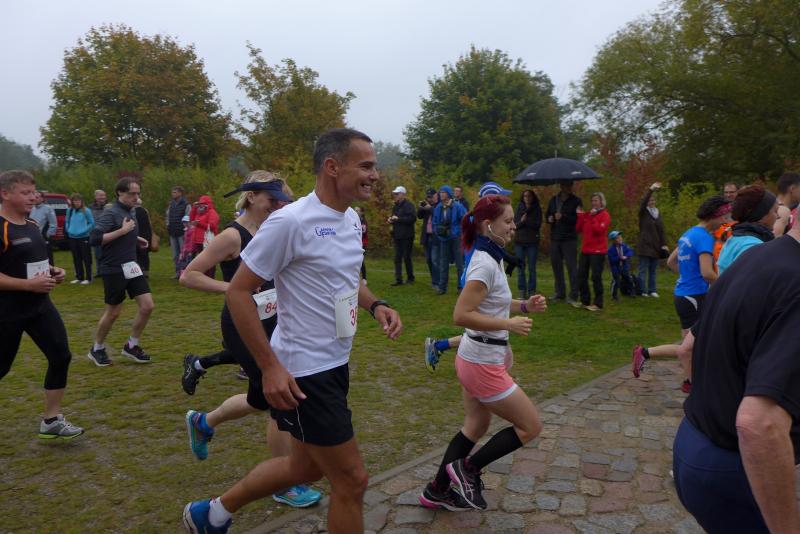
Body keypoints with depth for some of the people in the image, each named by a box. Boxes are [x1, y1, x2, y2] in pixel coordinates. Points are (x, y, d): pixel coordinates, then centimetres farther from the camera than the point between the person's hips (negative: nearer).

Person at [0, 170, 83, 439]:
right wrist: (29, 284, -24)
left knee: (61, 356, 1)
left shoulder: (33, 225, 9)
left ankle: (51, 421, 12)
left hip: (40, 306, 7)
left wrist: (53, 271, 5)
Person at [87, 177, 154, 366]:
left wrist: (135, 239, 9)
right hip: (114, 270, -7)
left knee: (148, 306, 1)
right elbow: (94, 239, -23)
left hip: (131, 267, 7)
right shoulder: (110, 213, -14)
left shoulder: (131, 212, 11)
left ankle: (131, 346, 17)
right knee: (113, 311, 4)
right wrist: (122, 231, -25)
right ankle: (96, 349, 26)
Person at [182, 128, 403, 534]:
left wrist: (375, 306, 1)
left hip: (335, 364, 9)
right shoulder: (290, 221, -21)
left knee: (306, 467, 23)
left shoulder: (351, 219, 5)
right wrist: (270, 366, -20)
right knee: (352, 479, 1)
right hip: (304, 373, -9)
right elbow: (238, 291, -17)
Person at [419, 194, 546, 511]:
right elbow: (461, 316, -28)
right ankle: (467, 468, 14)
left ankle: (437, 491, 35)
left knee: (476, 427, 22)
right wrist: (509, 325, -23)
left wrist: (524, 306, 5)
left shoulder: (491, 258, 7)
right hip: (483, 364, -10)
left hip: (475, 358, 10)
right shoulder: (486, 263, -22)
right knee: (531, 426, 4)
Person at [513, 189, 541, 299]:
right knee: (520, 267, 1)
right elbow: (515, 225, 2)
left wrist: (525, 220, -14)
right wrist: (521, 222, -17)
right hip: (519, 241, 1)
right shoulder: (519, 208, 8)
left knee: (532, 268, 1)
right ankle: (522, 291, 6)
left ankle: (531, 291, 8)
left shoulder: (537, 209, 3)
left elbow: (538, 225, -7)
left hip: (532, 242, -1)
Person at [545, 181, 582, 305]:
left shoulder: (576, 201, -3)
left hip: (569, 239, -5)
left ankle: (573, 296, -2)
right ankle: (560, 293, 21)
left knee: (572, 267, -6)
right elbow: (547, 215, 22)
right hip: (555, 239, 5)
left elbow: (578, 220, -12)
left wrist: (563, 217, -19)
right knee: (556, 266, 9)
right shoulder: (553, 200, 13)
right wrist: (549, 219, 0)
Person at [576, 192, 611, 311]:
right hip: (585, 250, 7)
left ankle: (598, 304, 1)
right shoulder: (587, 214, 14)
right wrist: (580, 216, 0)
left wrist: (593, 217, -20)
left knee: (596, 277, -6)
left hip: (597, 251, -7)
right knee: (581, 276, 9)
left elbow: (599, 230, -19)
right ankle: (585, 301, 19)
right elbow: (578, 229, 8)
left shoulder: (604, 215, -4)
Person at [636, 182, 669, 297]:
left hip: (655, 247, 5)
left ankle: (652, 290, 14)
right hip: (644, 246, -5)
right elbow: (643, 202, -22)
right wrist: (651, 190, -32)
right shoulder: (643, 213, -1)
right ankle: (643, 291, 2)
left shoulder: (658, 213, 14)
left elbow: (662, 230, 12)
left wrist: (664, 244, 5)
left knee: (653, 270, 9)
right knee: (643, 270, -3)